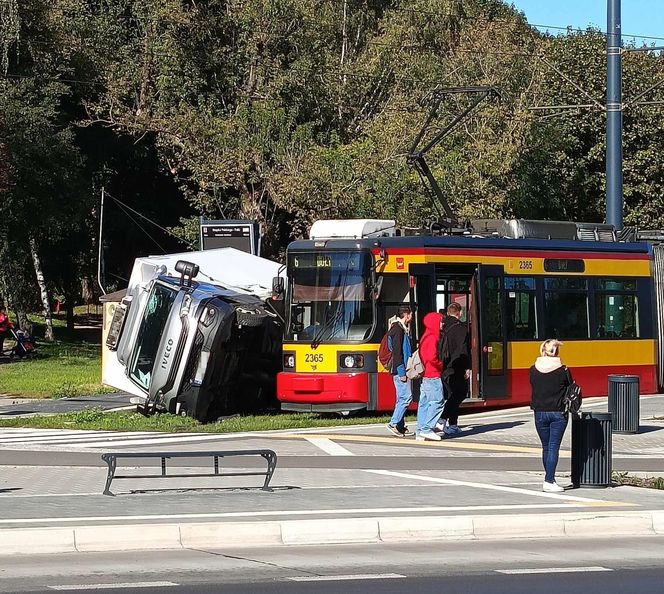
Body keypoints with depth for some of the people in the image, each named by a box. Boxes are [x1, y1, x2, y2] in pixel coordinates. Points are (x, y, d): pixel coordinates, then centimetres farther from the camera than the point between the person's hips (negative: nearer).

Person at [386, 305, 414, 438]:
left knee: (402, 399, 10)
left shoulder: (403, 329, 19)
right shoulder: (398, 329, -13)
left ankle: (400, 427, 11)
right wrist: (402, 372, -21)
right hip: (400, 369, -10)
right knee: (406, 397, -12)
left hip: (401, 370, 10)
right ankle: (393, 424, -12)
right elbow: (397, 352, -19)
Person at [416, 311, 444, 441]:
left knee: (424, 403, 9)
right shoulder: (432, 338, -13)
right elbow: (432, 357, -24)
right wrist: (440, 365, -8)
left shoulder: (425, 337, 16)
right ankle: (427, 429, -14)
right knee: (436, 402, -9)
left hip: (425, 375, 10)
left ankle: (420, 431, 9)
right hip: (433, 376, -10)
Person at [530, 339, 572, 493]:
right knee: (553, 447, -2)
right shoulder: (562, 370, -9)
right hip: (558, 413, -3)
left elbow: (533, 387, 7)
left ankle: (550, 479, 19)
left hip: (540, 413, 3)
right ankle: (549, 481, -8)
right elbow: (571, 389, -1)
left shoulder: (533, 370, -2)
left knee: (546, 447, 14)